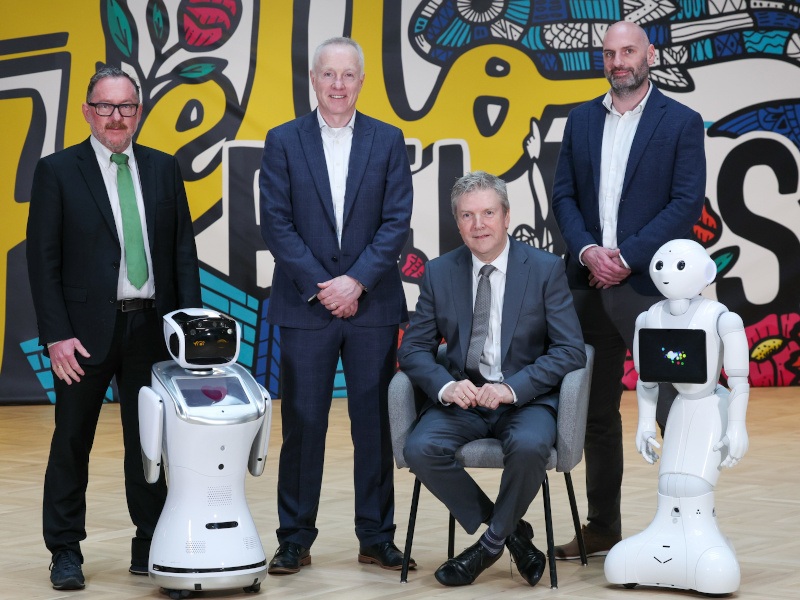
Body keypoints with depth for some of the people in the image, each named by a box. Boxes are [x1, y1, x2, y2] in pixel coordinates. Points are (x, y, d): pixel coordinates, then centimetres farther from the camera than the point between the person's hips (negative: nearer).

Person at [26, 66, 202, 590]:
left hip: (152, 328, 3)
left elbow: (184, 251, 9)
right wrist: (57, 335, -11)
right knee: (72, 443, 5)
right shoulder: (57, 171, -1)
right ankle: (66, 551, 15)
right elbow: (43, 260, -4)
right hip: (87, 330, -3)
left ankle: (151, 546, 18)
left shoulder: (163, 169, 9)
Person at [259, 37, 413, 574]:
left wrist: (357, 281, -11)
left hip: (373, 304, 1)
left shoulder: (389, 141, 6)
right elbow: (277, 223, -2)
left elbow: (397, 223, -1)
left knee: (374, 421, 5)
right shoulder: (284, 141, 4)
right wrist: (319, 286, -10)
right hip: (305, 306, -1)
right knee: (303, 423, 2)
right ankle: (295, 540, 11)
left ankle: (377, 538, 15)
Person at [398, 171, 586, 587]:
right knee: (420, 450, -27)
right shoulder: (439, 273, 5)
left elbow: (571, 351, -7)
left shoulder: (546, 269, -3)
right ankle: (512, 533, -7)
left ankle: (490, 543, -8)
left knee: (529, 445, -36)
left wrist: (512, 389, -22)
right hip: (461, 398, 3)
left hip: (526, 399, -2)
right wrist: (446, 385, -19)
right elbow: (413, 348, 4)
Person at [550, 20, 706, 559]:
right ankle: (602, 528, 21)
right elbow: (564, 194, 10)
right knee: (596, 412, 11)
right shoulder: (582, 120, 13)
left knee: (674, 409, -7)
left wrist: (627, 257, -14)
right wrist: (586, 251, -8)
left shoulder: (681, 122, -1)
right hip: (590, 284, 5)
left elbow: (688, 203, -8)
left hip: (650, 284, -5)